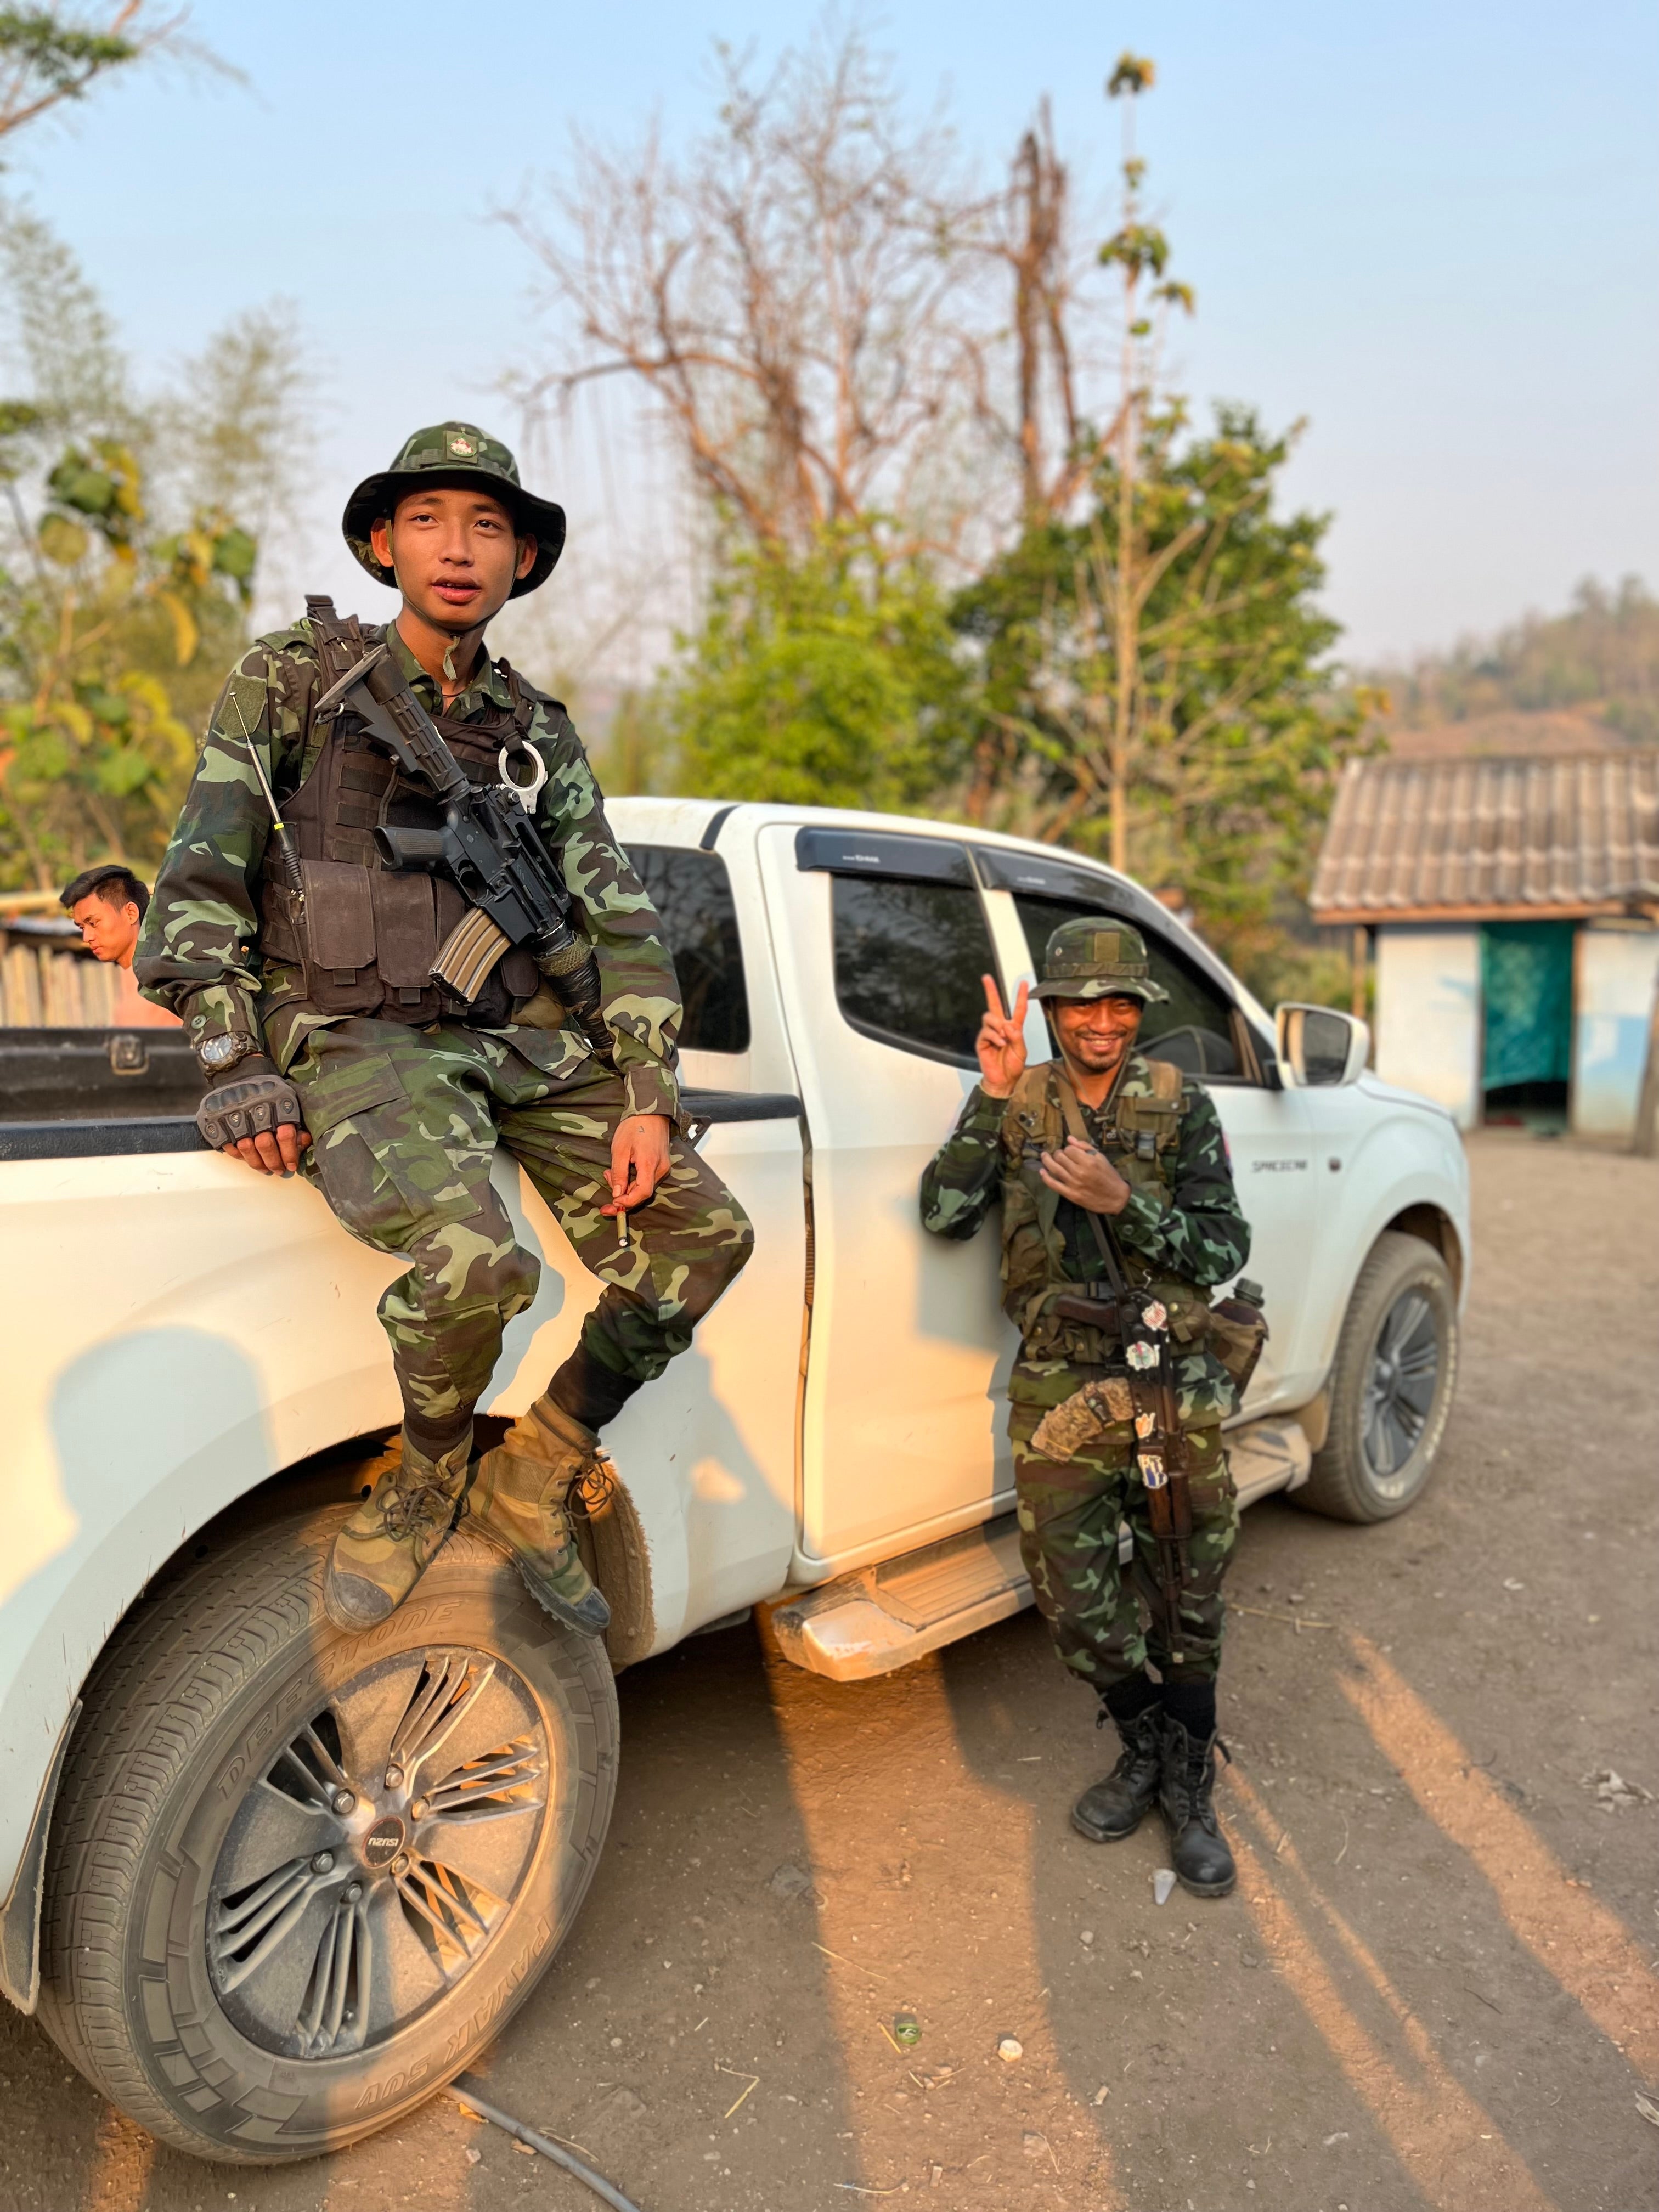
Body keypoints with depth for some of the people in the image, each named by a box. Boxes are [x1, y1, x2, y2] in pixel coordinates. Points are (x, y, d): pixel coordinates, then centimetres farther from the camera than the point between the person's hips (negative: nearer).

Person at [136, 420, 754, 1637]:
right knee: (475, 1257, -33)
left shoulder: (539, 733, 14)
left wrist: (649, 1097, -3)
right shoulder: (295, 679, 4)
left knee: (707, 1229, -10)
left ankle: (536, 1478, 6)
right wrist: (234, 1061, -13)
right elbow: (200, 880, -2)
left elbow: (624, 923, 9)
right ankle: (432, 1473, 0)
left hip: (517, 1038, 5)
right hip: (350, 1036, -5)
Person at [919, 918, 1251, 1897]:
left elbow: (1225, 1251, -6)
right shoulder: (1020, 1103, 1)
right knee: (1076, 1601, 8)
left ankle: (1191, 1791, 31)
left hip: (1174, 1387, -1)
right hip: (1059, 1392, 1)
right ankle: (1146, 1749, 35)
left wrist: (1122, 1201, -21)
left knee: (1184, 1602, 10)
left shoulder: (1179, 1106, -2)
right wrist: (993, 1096, -19)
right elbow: (945, 1213, -11)